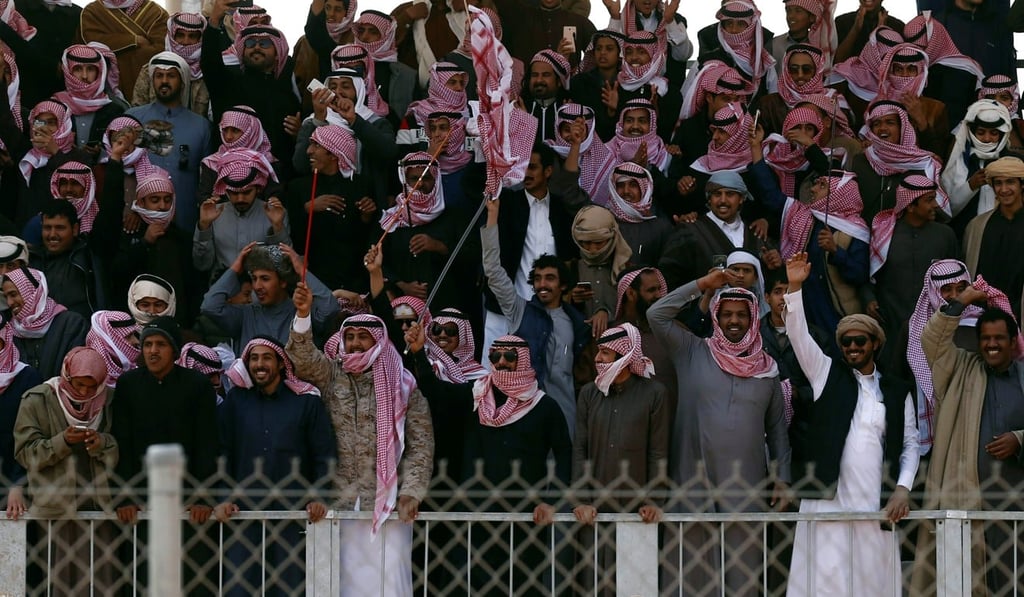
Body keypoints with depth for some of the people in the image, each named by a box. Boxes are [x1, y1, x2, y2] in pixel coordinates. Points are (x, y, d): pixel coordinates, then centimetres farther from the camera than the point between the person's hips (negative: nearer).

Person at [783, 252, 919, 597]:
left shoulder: (898, 391, 14)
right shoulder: (827, 373, 12)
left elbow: (910, 443, 13)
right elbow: (799, 336, 0)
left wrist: (903, 488, -2)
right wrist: (794, 287, -13)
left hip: (877, 502, 1)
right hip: (827, 498, -1)